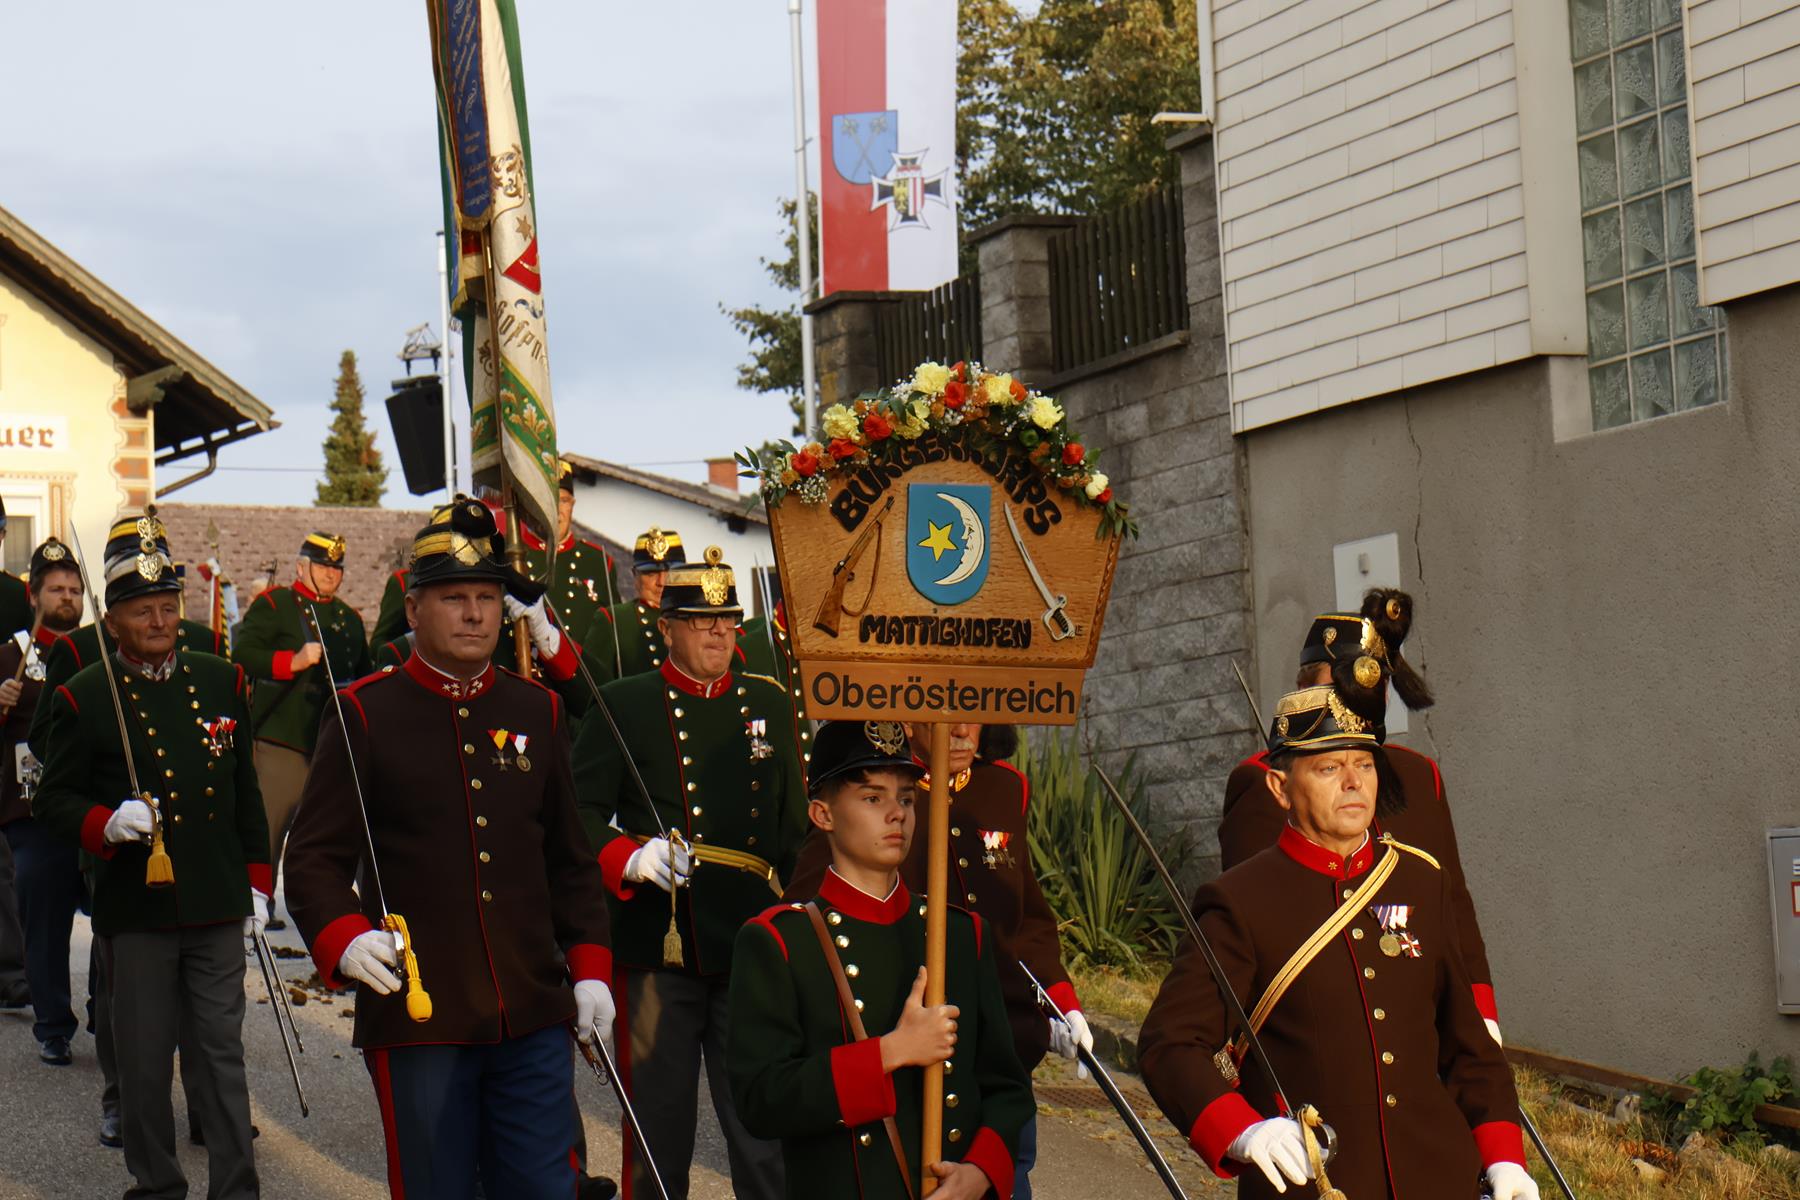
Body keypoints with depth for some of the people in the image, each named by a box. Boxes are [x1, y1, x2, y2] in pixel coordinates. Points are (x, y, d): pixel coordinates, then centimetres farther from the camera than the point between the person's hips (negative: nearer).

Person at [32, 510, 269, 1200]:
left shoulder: (222, 682, 8)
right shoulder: (84, 698, -3)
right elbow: (53, 801, 0)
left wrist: (255, 880, 12)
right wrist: (106, 825, -20)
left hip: (216, 907, 2)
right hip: (134, 910, -2)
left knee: (220, 1052, 6)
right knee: (145, 1059, 6)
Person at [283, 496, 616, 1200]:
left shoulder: (538, 711, 12)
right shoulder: (364, 715, -1)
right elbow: (312, 858, -3)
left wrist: (590, 968, 8)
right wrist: (344, 940, -21)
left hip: (534, 1015, 3)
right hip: (417, 1015, -3)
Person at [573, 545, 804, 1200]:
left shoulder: (768, 703, 13)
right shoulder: (625, 704, 2)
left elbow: (794, 820, 20)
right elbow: (577, 811, -2)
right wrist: (628, 858, -19)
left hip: (752, 947, 3)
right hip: (659, 946, -2)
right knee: (657, 1124, 5)